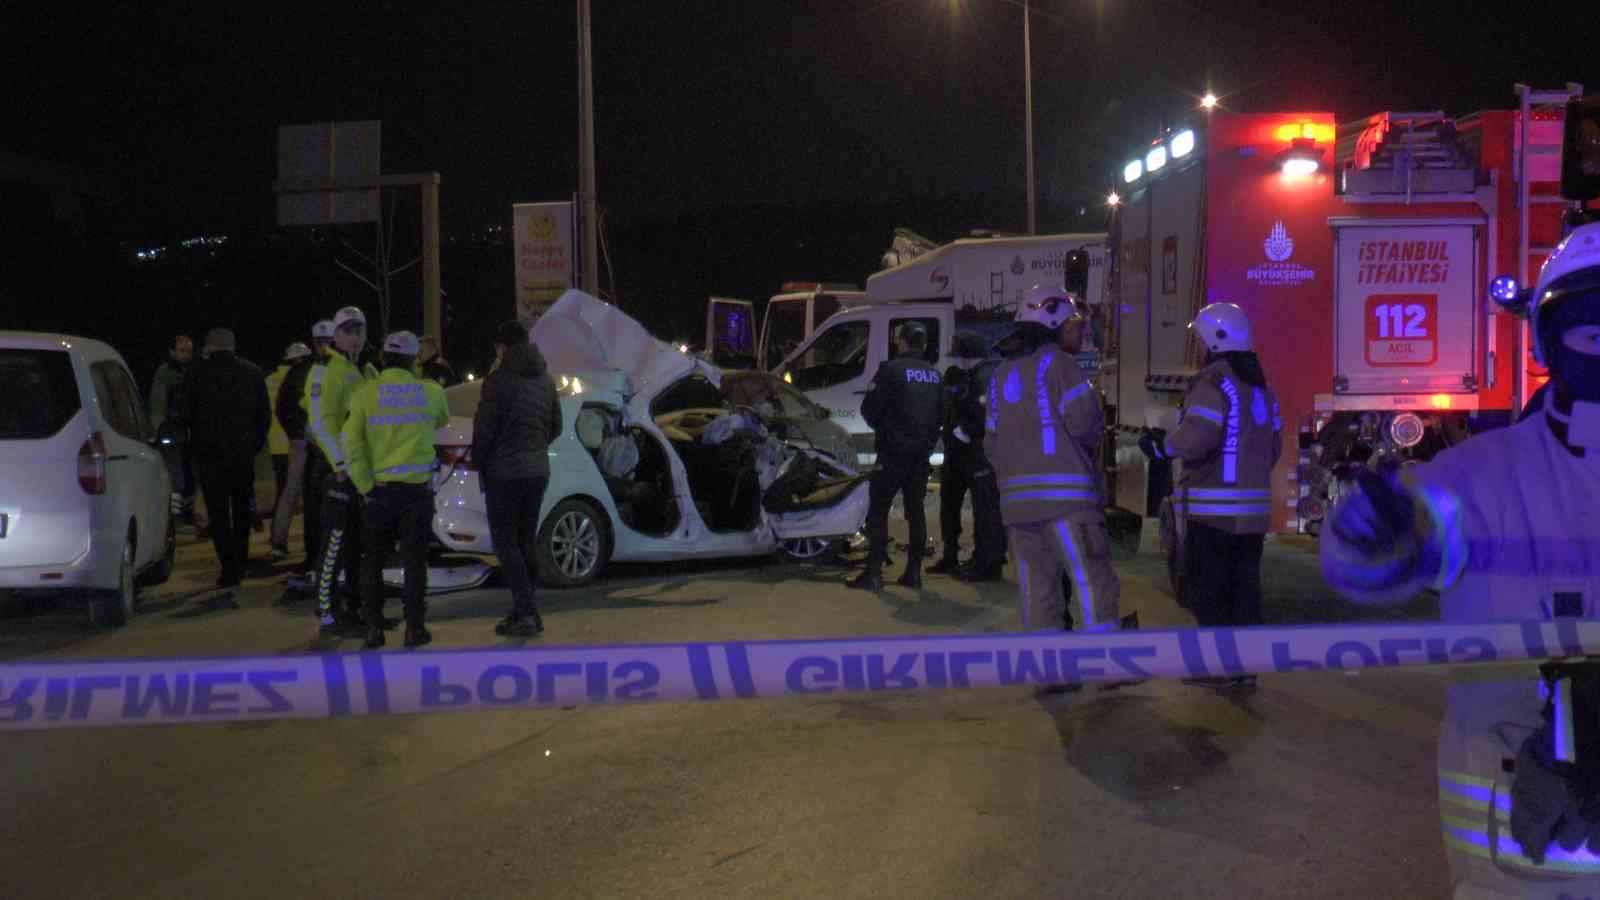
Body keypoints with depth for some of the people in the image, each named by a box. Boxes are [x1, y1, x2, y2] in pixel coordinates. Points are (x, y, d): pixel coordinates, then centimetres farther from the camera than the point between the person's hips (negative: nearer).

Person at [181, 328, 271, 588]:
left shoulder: (195, 374, -4)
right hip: (244, 453, 3)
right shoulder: (253, 372, 3)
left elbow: (186, 414, -2)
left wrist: (193, 445, 12)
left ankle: (229, 569, -7)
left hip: (209, 452, -3)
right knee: (242, 510, 18)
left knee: (218, 513, 1)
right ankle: (241, 564, 23)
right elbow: (265, 414, 5)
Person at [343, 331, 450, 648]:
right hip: (418, 488, 0)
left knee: (372, 561, 11)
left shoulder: (365, 393, -4)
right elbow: (442, 421, 20)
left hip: (378, 489, 0)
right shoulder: (430, 392, -1)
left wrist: (365, 485, -7)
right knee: (415, 561, 6)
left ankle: (373, 628, 11)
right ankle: (415, 628, 5)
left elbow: (351, 443, -11)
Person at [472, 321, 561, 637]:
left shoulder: (499, 379, -11)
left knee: (506, 542, -2)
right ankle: (524, 612, 13)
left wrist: (478, 461, 4)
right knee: (525, 542, 12)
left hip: (505, 471, -6)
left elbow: (485, 427, -10)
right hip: (538, 470, 6)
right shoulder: (545, 379, 11)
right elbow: (556, 425, 16)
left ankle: (527, 612, -11)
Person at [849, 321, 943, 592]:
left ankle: (874, 573, -6)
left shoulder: (891, 369, -11)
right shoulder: (935, 376, 10)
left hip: (893, 452, -6)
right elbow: (941, 415, 13)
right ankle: (913, 572, 14)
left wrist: (881, 427, 9)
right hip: (922, 453, 6)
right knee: (916, 511, 13)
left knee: (878, 511, -1)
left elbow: (869, 408, -10)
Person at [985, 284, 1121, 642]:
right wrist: (1088, 446, 8)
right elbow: (1085, 422, -11)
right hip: (1065, 495, -7)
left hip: (1017, 500, 7)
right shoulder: (1056, 362, -3)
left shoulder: (1002, 376, 18)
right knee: (1095, 588, -7)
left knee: (1038, 595, 8)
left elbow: (992, 442, 16)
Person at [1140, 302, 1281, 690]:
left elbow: (1198, 436, -23)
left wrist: (1162, 446, -7)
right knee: (1244, 587, 11)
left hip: (1214, 507, -8)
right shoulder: (1262, 386, 17)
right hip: (1253, 506, 8)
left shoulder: (1213, 381, -12)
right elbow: (1274, 447, 18)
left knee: (1208, 589, -2)